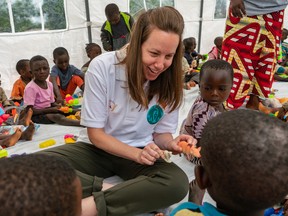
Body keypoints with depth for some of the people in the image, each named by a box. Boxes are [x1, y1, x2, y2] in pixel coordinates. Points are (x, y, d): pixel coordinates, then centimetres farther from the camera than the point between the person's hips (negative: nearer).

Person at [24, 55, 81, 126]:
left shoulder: (49, 84, 6)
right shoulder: (30, 88, -16)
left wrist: (58, 106, -9)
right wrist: (50, 110, -21)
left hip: (48, 111, 9)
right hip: (36, 115, -9)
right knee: (57, 117, -34)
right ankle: (81, 123, -52)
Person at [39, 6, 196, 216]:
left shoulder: (170, 83, -11)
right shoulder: (102, 67, -19)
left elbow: (161, 132, 1)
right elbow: (95, 134, -13)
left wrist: (171, 144, -24)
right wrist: (137, 154, -27)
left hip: (141, 152, 2)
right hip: (98, 148, -1)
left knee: (178, 183, -30)